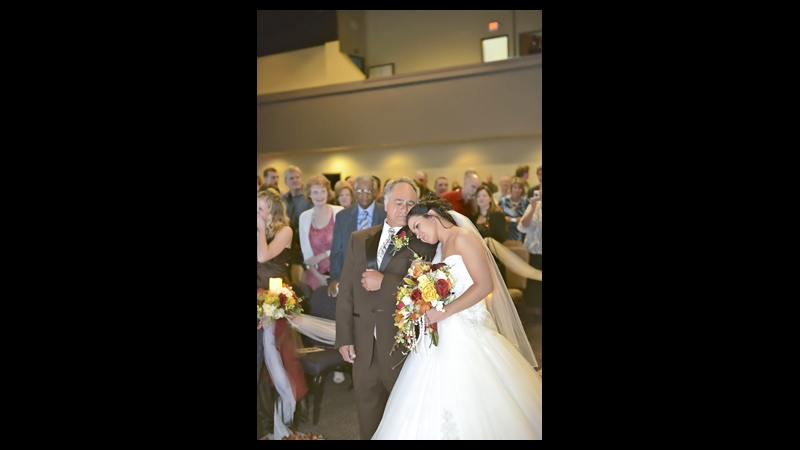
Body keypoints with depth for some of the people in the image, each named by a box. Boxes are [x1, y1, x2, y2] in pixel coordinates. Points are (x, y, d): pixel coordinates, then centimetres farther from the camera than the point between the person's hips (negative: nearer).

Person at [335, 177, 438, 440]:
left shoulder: (423, 242, -5)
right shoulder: (359, 239, 5)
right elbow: (345, 291, 3)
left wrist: (384, 282, -19)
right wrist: (344, 337, -1)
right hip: (363, 340, 3)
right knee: (367, 406, 19)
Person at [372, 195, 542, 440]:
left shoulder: (462, 236, -9)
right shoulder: (441, 247, 16)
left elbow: (484, 285, -18)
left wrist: (444, 312, -18)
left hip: (466, 331, -8)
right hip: (443, 333, 8)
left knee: (470, 405, 0)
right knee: (436, 405, 12)